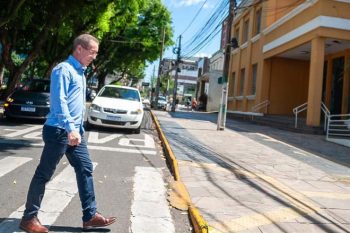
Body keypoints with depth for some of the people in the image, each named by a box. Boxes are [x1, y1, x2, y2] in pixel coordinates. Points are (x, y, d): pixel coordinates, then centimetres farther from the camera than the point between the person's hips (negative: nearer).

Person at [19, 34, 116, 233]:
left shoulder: (80, 72, 17)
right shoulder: (64, 69, -13)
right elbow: (59, 101, -23)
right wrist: (70, 129, -30)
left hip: (75, 131, 9)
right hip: (59, 131, -9)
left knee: (85, 169, 6)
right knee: (44, 174, 2)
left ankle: (90, 216, 13)